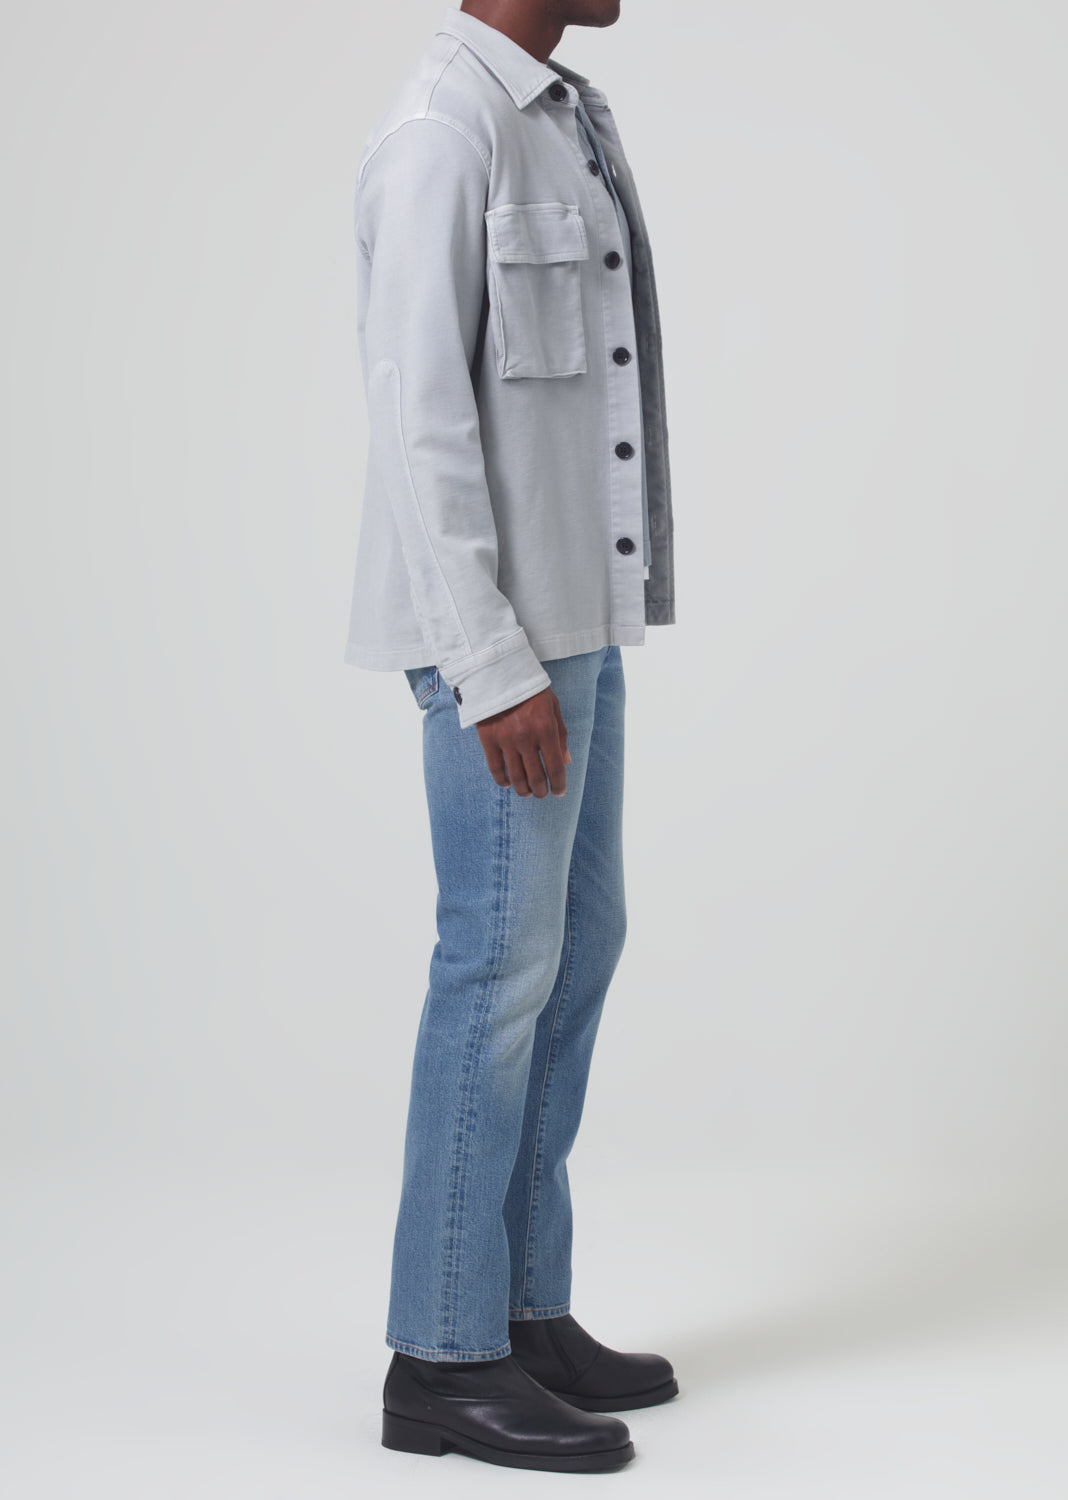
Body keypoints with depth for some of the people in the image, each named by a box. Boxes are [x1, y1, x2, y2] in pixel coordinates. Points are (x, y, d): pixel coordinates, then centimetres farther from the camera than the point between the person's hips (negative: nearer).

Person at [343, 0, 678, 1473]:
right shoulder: (440, 131, -15)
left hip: (573, 612, 10)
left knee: (579, 942, 12)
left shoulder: (560, 121, 15)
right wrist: (493, 668, -22)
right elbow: (417, 417, -20)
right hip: (503, 631, -10)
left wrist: (569, 636, 19)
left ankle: (525, 1307, 22)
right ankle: (445, 1359, 7)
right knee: (502, 965, -5)